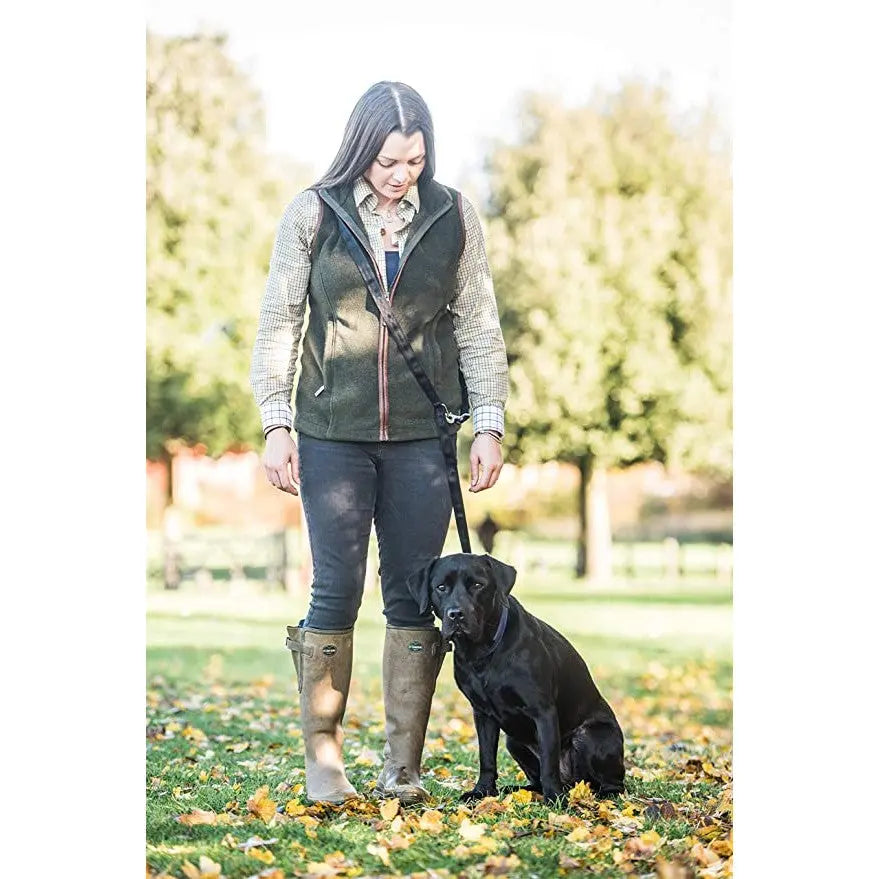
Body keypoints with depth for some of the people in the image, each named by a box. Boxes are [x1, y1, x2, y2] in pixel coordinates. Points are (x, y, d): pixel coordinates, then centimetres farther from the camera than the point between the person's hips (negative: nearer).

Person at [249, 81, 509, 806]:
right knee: (336, 591, -2)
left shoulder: (453, 216, 4)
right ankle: (323, 759, 8)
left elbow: (479, 325, 8)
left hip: (423, 438, 1)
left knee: (414, 596, 2)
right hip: (332, 434, -1)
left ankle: (404, 766, 10)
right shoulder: (314, 213, 0)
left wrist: (489, 424, 2)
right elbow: (279, 322, 4)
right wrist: (276, 424, -2)